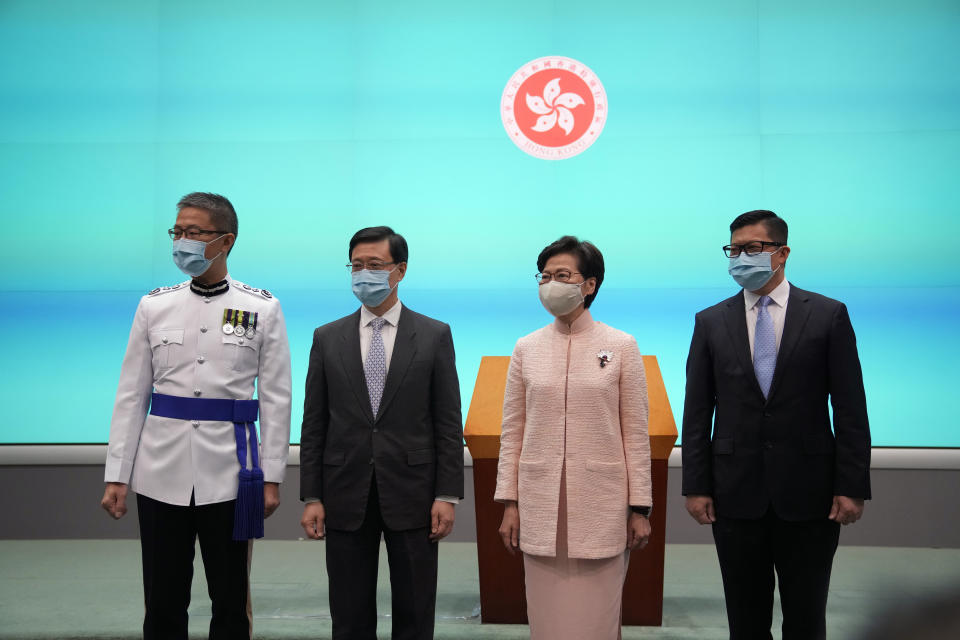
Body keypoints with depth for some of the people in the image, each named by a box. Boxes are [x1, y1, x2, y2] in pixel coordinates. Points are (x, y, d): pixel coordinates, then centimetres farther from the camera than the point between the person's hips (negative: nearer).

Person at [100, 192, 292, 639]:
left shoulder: (262, 308, -1)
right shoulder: (154, 305, 4)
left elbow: (275, 398, 0)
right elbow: (131, 396, 5)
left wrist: (272, 476, -4)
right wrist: (116, 476, 1)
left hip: (228, 472, -1)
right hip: (162, 471, 2)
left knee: (231, 602, 8)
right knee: (163, 602, 9)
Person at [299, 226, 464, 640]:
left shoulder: (434, 336, 1)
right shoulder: (328, 338, 6)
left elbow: (448, 423, -1)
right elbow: (314, 424, 5)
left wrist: (447, 495, -6)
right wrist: (311, 497, 0)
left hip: (411, 495, -1)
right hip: (346, 497, 2)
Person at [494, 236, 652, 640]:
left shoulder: (621, 346, -1)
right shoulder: (526, 348, 5)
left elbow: (635, 433, 0)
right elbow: (512, 432, 7)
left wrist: (639, 508, -2)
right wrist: (509, 504, 3)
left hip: (601, 501, -2)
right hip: (540, 502, 2)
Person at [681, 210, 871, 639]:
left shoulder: (828, 315, -1)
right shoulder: (711, 322, 4)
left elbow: (850, 408, -3)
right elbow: (697, 412, 3)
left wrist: (852, 486, -7)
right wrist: (696, 486, -1)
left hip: (808, 491, -1)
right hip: (736, 492, 2)